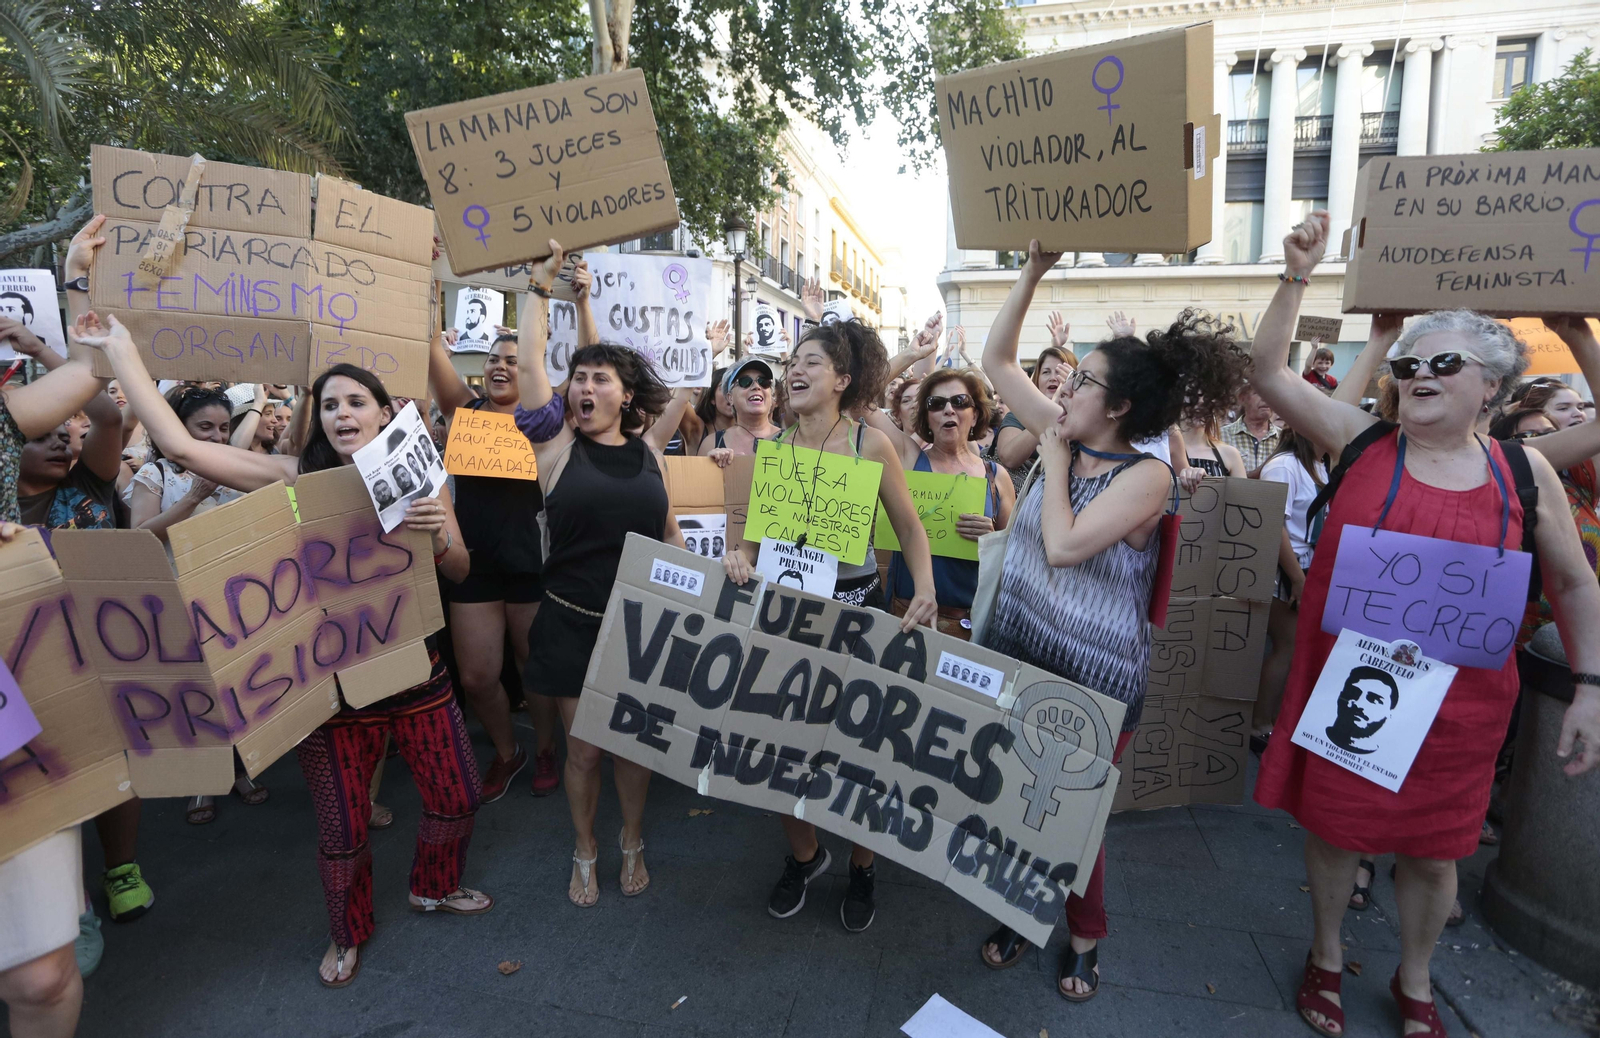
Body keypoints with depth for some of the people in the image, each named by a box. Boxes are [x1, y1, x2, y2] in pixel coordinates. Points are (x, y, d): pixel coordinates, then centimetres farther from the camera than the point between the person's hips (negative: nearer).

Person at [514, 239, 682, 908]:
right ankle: (585, 851, 32)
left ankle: (632, 842, 37)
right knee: (583, 747, 8)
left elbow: (670, 535, 11)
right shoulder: (558, 444, -3)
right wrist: (540, 287, -5)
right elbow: (529, 364, -10)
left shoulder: (648, 456, 3)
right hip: (571, 623, -1)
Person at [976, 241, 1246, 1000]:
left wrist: (1055, 460, -17)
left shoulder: (1146, 476, -18)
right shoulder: (1065, 435, 0)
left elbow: (1064, 546, -29)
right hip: (1017, 653, 6)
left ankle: (1084, 937, 37)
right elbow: (997, 360, 4)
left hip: (1093, 678, -6)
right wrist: (1033, 271, -4)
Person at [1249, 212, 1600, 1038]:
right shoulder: (1362, 440, -3)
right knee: (1333, 824, 14)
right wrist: (1297, 279, -15)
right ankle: (1326, 958, 41)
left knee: (1432, 847, 17)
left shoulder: (1524, 473, 0)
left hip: (1458, 699, 1)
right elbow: (1269, 374, -8)